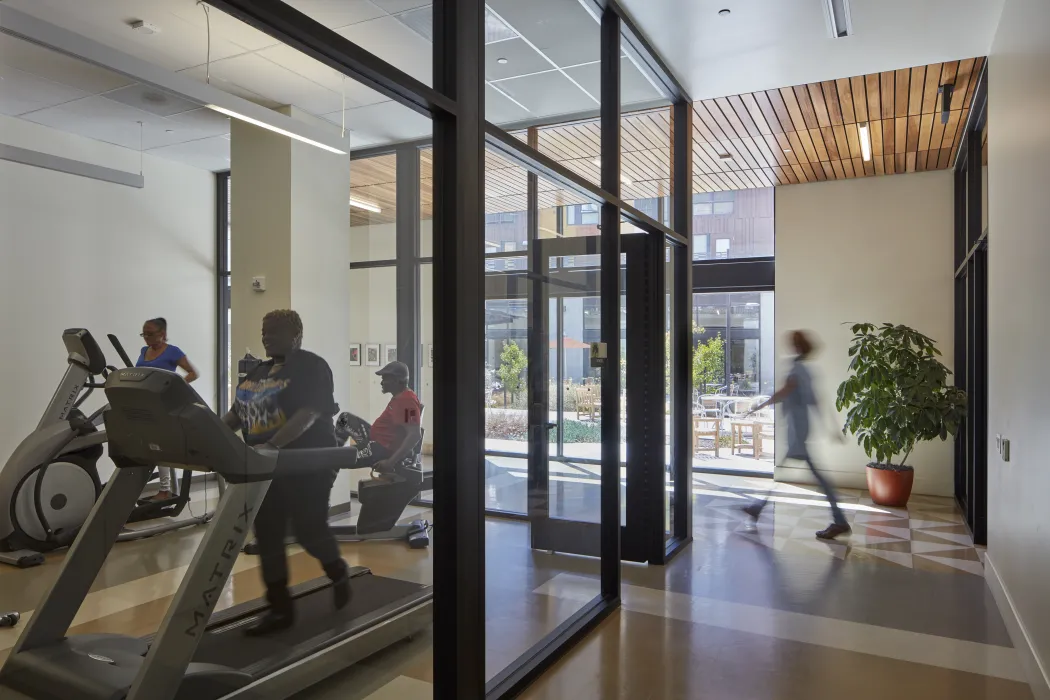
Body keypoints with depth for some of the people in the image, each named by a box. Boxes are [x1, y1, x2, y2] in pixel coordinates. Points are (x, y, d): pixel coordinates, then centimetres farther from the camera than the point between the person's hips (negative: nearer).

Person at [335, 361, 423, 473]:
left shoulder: (406, 401, -24)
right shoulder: (401, 397, 8)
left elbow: (415, 435, -33)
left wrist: (391, 462, -36)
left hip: (383, 451, -11)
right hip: (377, 440, 11)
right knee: (345, 418, 18)